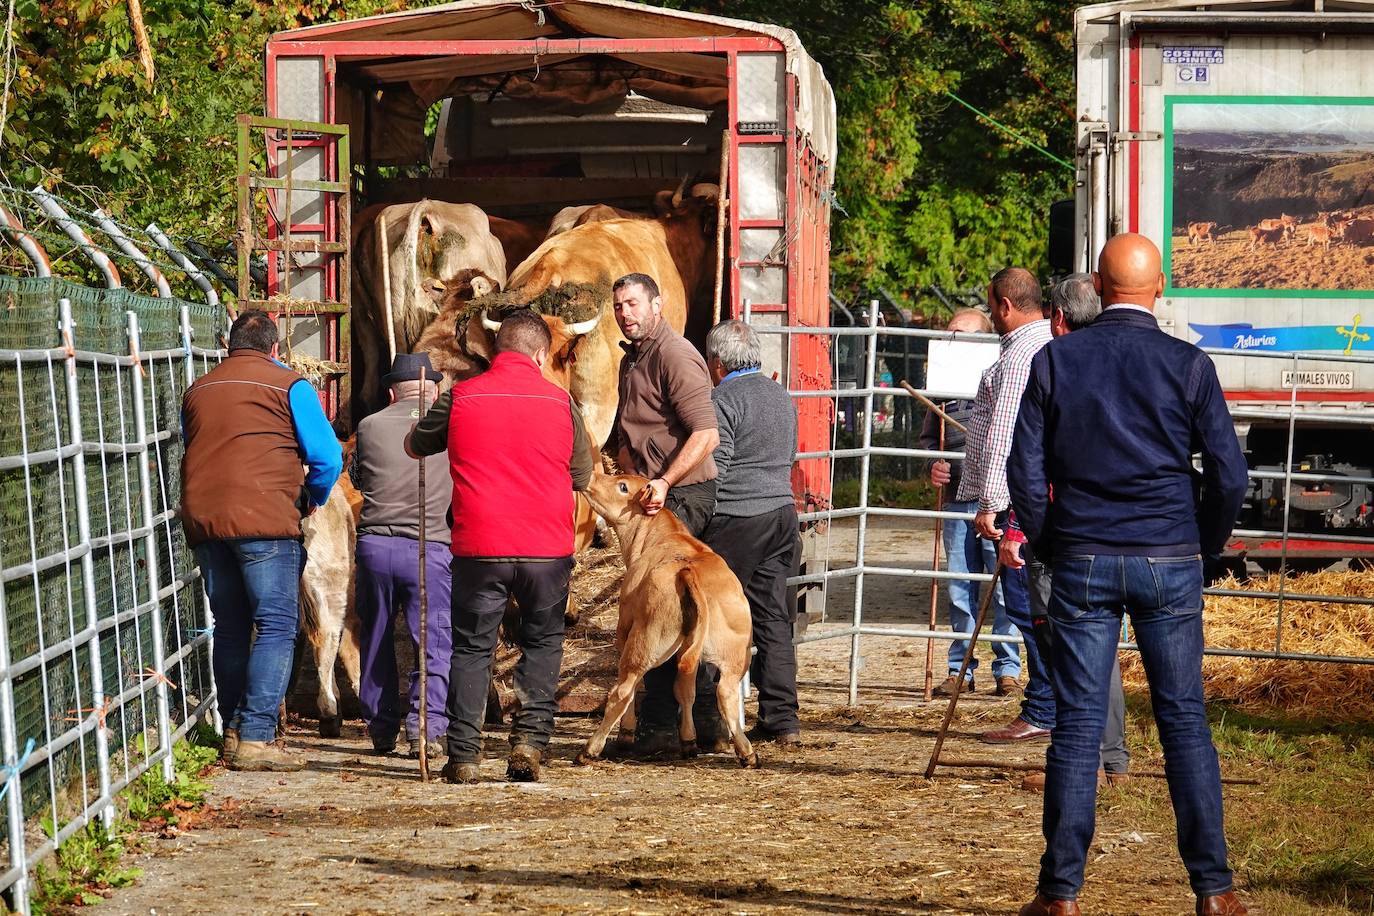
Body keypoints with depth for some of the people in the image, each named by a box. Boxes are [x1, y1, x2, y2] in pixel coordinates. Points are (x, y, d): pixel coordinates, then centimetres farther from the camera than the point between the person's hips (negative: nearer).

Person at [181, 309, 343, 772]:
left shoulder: (197, 390, 17)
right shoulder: (289, 386, 1)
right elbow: (327, 457, -2)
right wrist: (311, 500, 16)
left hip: (203, 520, 6)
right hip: (264, 520, -6)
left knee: (230, 629, 14)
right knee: (277, 626, -4)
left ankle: (233, 732, 16)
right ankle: (256, 737, -12)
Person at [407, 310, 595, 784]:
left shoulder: (460, 397, -1)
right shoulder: (560, 402, 0)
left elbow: (414, 446, 16)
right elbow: (583, 476, 12)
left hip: (479, 548, 0)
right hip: (547, 549, 0)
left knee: (472, 648, 10)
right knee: (542, 644, 16)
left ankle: (463, 756, 8)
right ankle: (529, 740, 3)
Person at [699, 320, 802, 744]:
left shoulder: (723, 399, -11)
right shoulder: (781, 395, 15)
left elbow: (714, 468, -15)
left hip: (736, 519, -8)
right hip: (782, 512, 8)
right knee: (773, 617, 8)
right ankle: (782, 719, 6)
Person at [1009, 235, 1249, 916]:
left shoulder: (1055, 361, 0)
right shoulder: (1189, 365, -2)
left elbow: (1026, 471, -1)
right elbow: (1229, 476, -3)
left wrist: (1049, 548, 13)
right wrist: (1205, 546, 13)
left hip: (1082, 562, 0)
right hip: (1169, 564, 0)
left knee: (1076, 725, 3)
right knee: (1184, 721, 5)